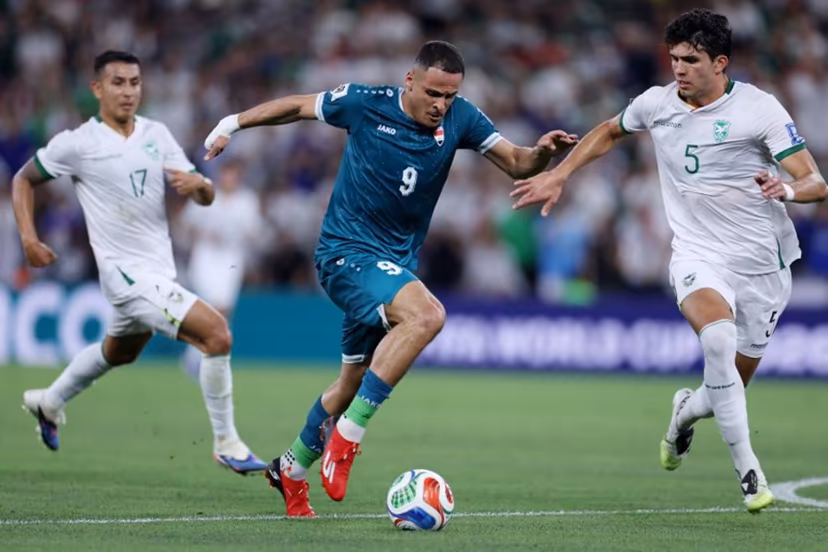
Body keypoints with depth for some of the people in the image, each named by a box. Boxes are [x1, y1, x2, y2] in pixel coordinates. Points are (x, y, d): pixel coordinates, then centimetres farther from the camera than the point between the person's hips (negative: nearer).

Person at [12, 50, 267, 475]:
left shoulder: (156, 134, 3)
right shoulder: (77, 144, -10)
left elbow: (205, 198, 3)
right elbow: (23, 180, 4)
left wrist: (198, 183, -21)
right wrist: (28, 238, -7)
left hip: (160, 271, 7)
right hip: (127, 275, -7)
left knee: (119, 352, 31)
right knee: (216, 334, -21)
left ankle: (49, 402, 55)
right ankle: (226, 444, -10)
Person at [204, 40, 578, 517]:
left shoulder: (460, 118, -3)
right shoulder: (365, 104, -13)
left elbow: (516, 164, -5)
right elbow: (298, 106, 3)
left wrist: (542, 152, -26)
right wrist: (233, 123, 5)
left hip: (395, 263, 6)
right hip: (347, 251, -6)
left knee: (356, 381, 17)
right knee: (427, 315, -32)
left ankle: (292, 468, 38)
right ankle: (346, 438, -28)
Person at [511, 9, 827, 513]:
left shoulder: (759, 108, -10)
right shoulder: (657, 104, 0)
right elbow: (609, 132, 23)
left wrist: (787, 189, -34)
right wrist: (558, 175, 17)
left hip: (762, 263, 0)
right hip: (699, 257, 0)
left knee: (732, 386, 6)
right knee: (718, 339, -32)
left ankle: (687, 410, 44)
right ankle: (749, 472, -27)